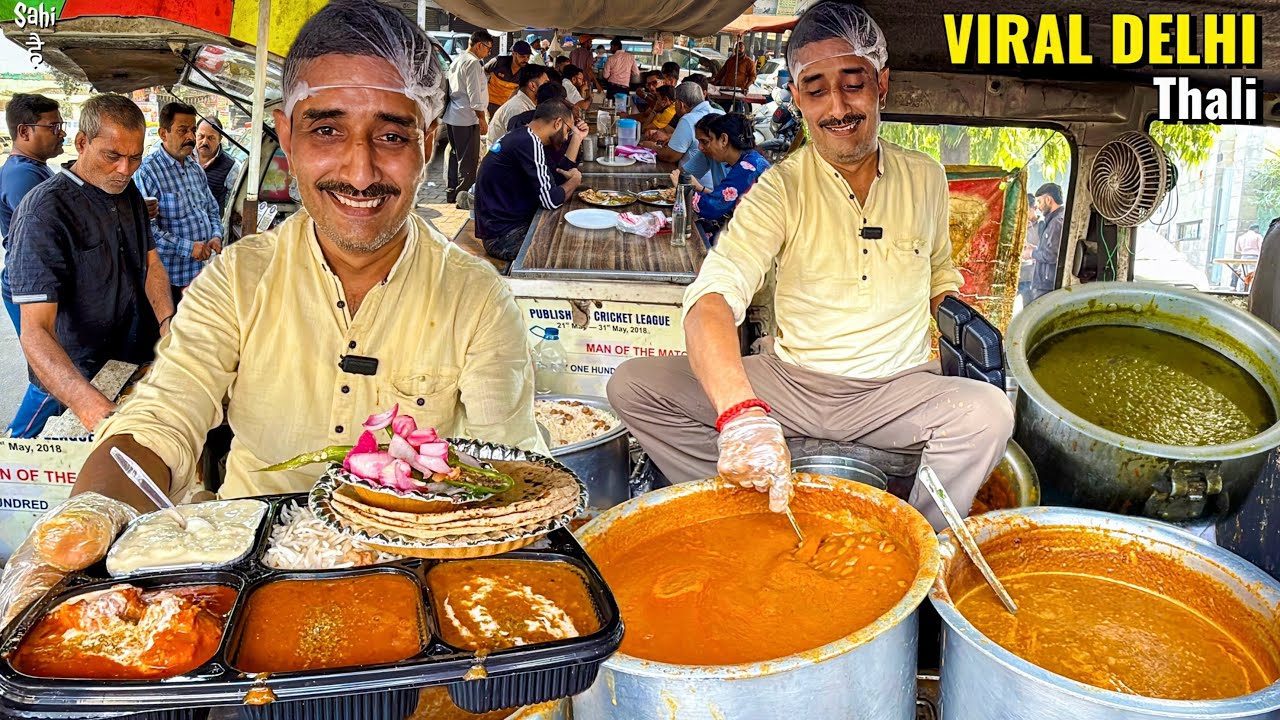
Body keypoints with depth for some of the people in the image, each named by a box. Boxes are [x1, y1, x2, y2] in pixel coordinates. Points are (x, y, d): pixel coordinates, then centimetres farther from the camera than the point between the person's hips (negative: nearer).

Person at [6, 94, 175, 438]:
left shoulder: (129, 192, 4)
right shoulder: (43, 210, -22)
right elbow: (35, 331, -30)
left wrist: (167, 323, -12)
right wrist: (89, 405, -47)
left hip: (134, 358, 7)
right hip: (69, 378, -7)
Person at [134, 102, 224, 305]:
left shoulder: (195, 168, 13)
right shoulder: (147, 171, -14)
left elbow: (212, 210, 22)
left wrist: (216, 236, 1)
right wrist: (188, 247, -21)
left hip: (203, 271, 7)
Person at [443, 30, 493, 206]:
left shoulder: (457, 61, 18)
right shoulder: (473, 63, -12)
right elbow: (474, 94, -17)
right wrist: (482, 119, -14)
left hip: (452, 117, 10)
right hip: (466, 119, -10)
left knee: (455, 157, 17)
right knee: (468, 161, -4)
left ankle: (451, 195, 22)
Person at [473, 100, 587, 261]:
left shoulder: (522, 137, 11)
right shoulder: (529, 142, -20)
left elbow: (559, 178, 14)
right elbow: (550, 200, -24)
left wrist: (577, 138, 13)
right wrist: (575, 180, -5)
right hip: (503, 237, -10)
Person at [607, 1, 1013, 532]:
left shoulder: (925, 178, 4)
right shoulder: (782, 189, -9)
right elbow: (712, 297, -27)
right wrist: (741, 413, -45)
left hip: (897, 391, 1)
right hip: (789, 383, -1)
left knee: (990, 411, -31)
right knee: (633, 385, -17)